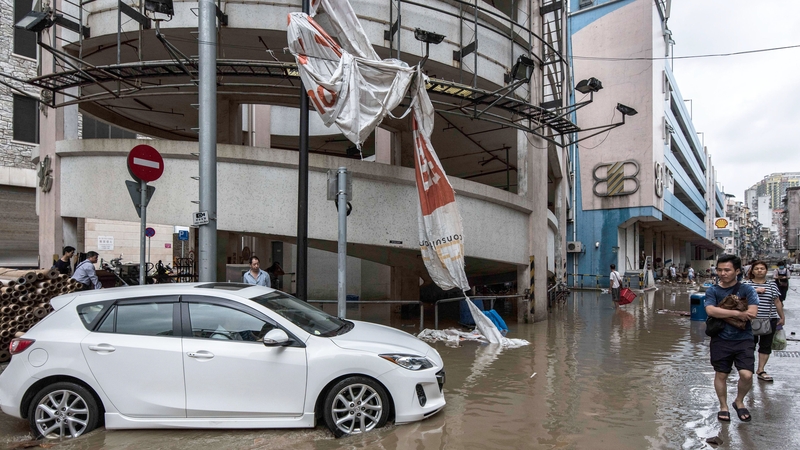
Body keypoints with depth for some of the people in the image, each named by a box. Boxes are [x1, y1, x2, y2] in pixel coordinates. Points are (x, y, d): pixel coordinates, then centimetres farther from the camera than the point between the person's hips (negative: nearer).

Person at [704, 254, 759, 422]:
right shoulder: (712, 291, 1)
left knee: (746, 375, -8)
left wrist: (723, 314, -14)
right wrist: (737, 313, -19)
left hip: (743, 340, -1)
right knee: (721, 374, 8)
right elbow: (710, 310, -16)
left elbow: (752, 312, -14)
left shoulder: (746, 289, -1)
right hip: (721, 340, 1)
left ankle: (739, 402, 21)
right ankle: (723, 406, 28)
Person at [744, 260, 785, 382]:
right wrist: (755, 291, -20)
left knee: (766, 345, 6)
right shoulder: (747, 284, 0)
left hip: (769, 320, 3)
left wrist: (782, 317, 10)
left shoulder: (772, 285, 6)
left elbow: (777, 302, 9)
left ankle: (760, 370, 13)